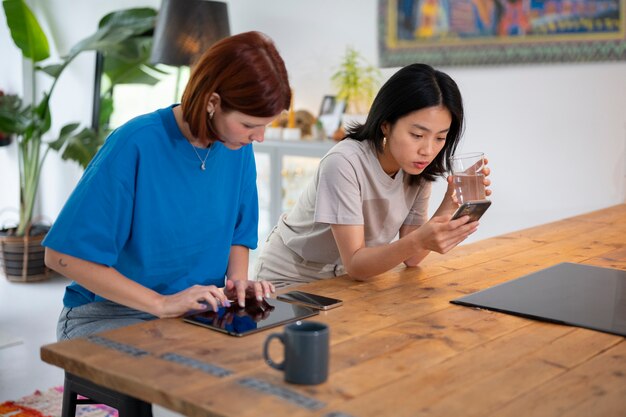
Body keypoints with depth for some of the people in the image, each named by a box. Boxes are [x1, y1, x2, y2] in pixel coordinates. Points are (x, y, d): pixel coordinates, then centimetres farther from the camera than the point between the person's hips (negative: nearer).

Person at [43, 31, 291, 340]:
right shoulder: (135, 145, -20)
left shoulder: (238, 148, -2)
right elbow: (63, 256, -18)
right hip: (109, 314, -5)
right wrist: (161, 303, -23)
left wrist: (238, 280, -8)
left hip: (201, 312, 6)